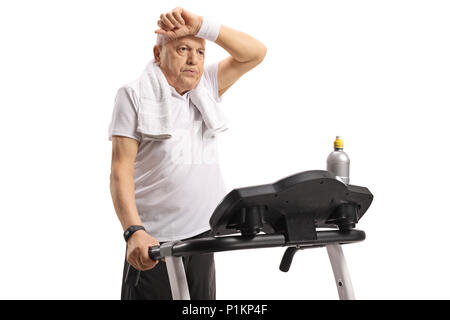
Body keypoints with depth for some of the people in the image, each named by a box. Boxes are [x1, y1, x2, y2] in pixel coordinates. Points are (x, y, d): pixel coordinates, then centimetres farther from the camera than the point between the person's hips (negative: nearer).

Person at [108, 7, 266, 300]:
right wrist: (134, 231, -24)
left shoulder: (208, 85, 12)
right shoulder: (135, 94, -2)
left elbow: (255, 53, 3)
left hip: (202, 235, 5)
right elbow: (121, 169, -10)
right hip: (153, 241, -4)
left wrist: (200, 25, -8)